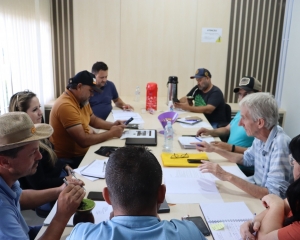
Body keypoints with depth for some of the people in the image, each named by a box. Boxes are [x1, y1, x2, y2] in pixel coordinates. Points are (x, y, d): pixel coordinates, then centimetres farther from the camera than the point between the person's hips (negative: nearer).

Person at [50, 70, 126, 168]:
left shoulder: (82, 100, 3)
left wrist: (112, 125, -1)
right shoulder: (66, 106, -26)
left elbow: (93, 120, 18)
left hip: (84, 151, 9)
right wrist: (111, 133, -19)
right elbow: (83, 141, -29)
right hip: (70, 159, -9)